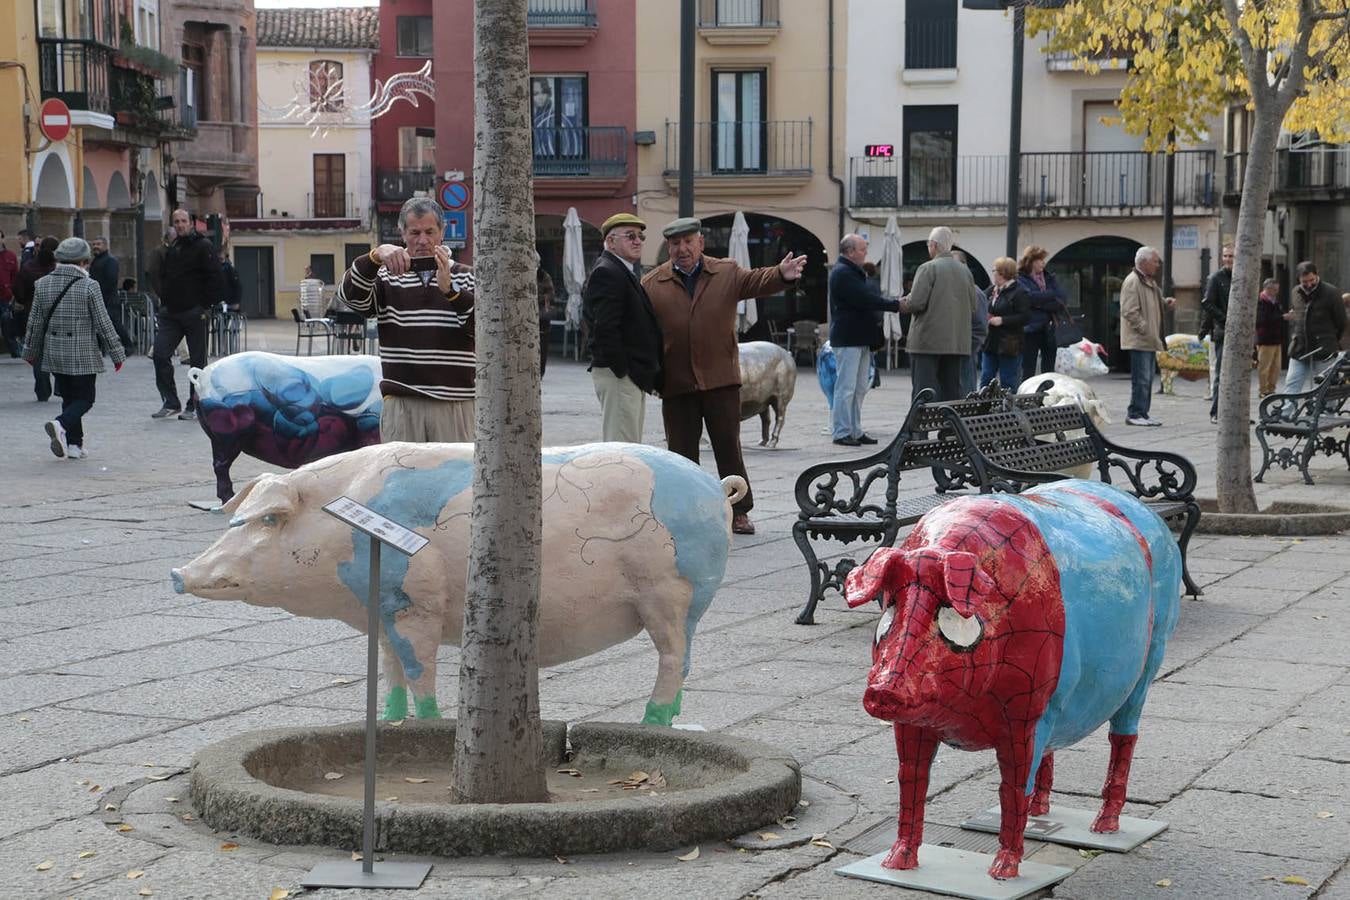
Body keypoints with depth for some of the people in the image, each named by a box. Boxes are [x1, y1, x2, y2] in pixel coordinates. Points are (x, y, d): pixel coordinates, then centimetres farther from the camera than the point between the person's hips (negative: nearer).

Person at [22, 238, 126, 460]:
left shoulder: (43, 284, 2)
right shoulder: (89, 286, -11)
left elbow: (35, 322, 8)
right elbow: (103, 323, -8)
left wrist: (31, 351, 20)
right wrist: (117, 354, -1)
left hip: (54, 354, 5)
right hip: (83, 356, -5)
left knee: (69, 397, 16)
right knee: (84, 398, 4)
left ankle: (74, 444, 12)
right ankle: (62, 425, -23)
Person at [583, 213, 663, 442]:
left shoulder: (624, 273, 21)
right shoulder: (607, 273, -12)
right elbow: (605, 328, -20)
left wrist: (652, 374, 16)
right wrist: (622, 370, -20)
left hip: (633, 376, 11)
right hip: (618, 375, -11)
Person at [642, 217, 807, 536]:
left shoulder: (727, 273, 5)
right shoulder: (651, 284, 4)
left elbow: (757, 281, -10)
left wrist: (782, 275, -32)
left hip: (720, 379, 0)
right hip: (676, 383, 0)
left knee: (729, 447, 5)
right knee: (681, 451, 8)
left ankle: (738, 512, 13)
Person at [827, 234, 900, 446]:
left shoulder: (856, 273, 21)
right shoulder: (842, 273, -13)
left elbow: (868, 298, 18)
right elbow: (865, 299, -20)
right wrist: (895, 306, -17)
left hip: (861, 338, 10)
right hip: (848, 339, -10)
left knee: (859, 388, 11)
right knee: (846, 387, -9)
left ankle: (855, 431, 16)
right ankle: (841, 432, -6)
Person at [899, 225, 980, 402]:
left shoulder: (928, 268, -8)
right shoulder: (965, 270, 10)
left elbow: (916, 302, -15)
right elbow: (974, 308, 11)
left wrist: (900, 304, 4)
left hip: (928, 342, -6)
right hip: (957, 342, 6)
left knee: (924, 389, -5)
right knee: (951, 389, 10)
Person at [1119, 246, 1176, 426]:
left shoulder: (1150, 282, 18)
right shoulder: (1132, 281, -15)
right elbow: (1129, 312, -20)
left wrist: (1166, 301, 13)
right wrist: (1145, 330, -21)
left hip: (1149, 341, 10)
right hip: (1138, 341, -10)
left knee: (1147, 379, 12)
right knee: (1141, 379, -9)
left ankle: (1142, 414, 17)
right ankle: (1135, 414, -5)